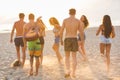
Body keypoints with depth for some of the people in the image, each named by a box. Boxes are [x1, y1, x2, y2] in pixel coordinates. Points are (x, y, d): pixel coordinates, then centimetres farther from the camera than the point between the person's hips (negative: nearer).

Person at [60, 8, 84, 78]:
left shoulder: (65, 20, -1)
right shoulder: (78, 21, -1)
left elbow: (61, 31, 0)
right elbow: (81, 32, -1)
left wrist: (61, 40, 12)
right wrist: (82, 41, 11)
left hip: (67, 40, 0)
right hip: (74, 40, 0)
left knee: (67, 56, 12)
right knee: (74, 57, 8)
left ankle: (67, 72, -2)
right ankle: (73, 73, 7)